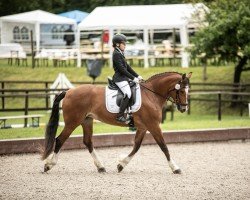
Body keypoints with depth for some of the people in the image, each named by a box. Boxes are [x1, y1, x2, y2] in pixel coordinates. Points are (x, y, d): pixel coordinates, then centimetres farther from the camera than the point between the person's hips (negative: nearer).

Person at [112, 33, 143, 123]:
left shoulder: (120, 54, 18)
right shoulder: (116, 54, -13)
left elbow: (127, 67, 20)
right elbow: (122, 69, -19)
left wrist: (137, 76, 12)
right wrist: (133, 78, -18)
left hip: (124, 78, 11)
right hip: (120, 78, -11)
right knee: (128, 94, -25)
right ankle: (120, 115, -25)